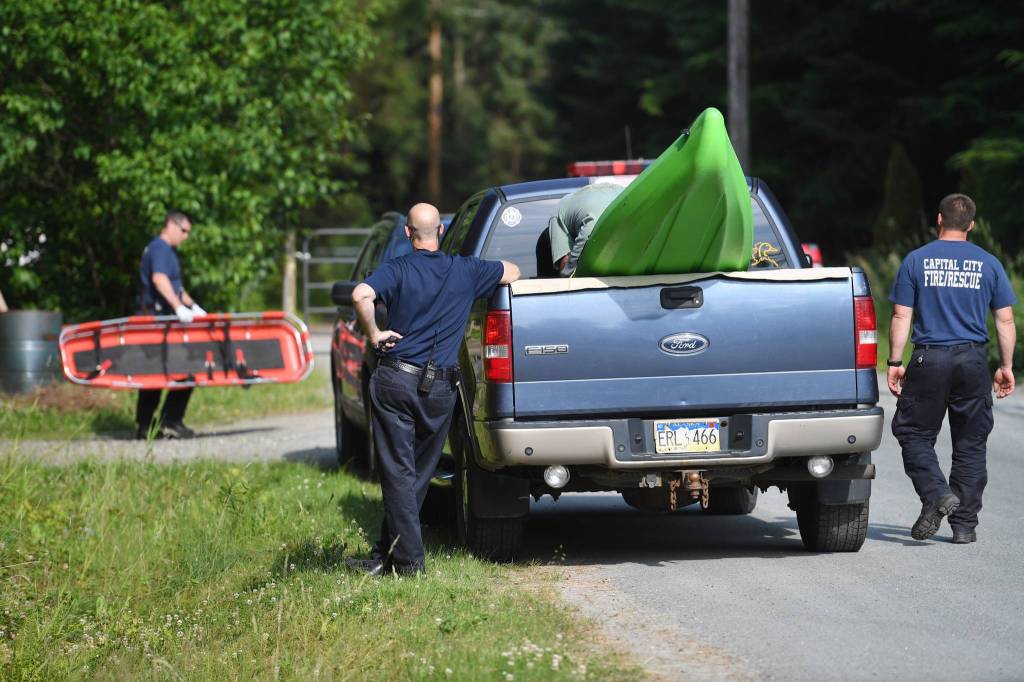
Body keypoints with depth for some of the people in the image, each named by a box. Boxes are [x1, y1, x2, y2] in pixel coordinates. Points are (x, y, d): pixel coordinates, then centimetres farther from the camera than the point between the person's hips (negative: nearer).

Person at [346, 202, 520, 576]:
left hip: (395, 380, -2)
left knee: (398, 472, 1)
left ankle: (408, 559, -3)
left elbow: (360, 295, -23)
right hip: (440, 389, 3)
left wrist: (373, 334, -9)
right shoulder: (466, 270, 5)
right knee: (418, 475, 12)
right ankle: (384, 556, 16)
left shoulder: (397, 269, -4)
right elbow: (512, 272, 22)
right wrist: (488, 266, 40)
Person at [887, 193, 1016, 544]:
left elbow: (901, 317, -2)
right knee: (970, 444, 8)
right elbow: (1005, 320, 5)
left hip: (929, 359, -2)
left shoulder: (916, 261, 1)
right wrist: (1006, 366, 12)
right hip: (972, 361, 2)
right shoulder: (989, 264, 5)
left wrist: (895, 363, 4)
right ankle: (964, 524, 9)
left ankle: (937, 493, -16)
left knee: (914, 434, 8)